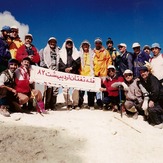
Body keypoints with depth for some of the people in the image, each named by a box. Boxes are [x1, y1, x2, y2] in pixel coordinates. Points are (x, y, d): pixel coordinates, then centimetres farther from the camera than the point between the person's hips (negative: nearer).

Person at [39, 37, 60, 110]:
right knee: (49, 88, -13)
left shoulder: (58, 51, 23)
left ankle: (53, 105, 5)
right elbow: (44, 60, 6)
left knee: (55, 88, -2)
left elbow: (59, 61, 20)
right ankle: (47, 105, -9)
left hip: (56, 71, 3)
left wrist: (57, 68, 7)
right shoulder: (45, 50, 14)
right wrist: (49, 68, -4)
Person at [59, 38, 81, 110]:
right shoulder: (62, 53, 17)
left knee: (76, 88, -12)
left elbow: (78, 63, 5)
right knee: (65, 89, -8)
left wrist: (71, 68, -8)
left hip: (74, 73, 0)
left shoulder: (76, 53, 18)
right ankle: (69, 104, -1)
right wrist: (65, 69, -9)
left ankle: (75, 104, -8)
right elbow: (60, 64, 7)